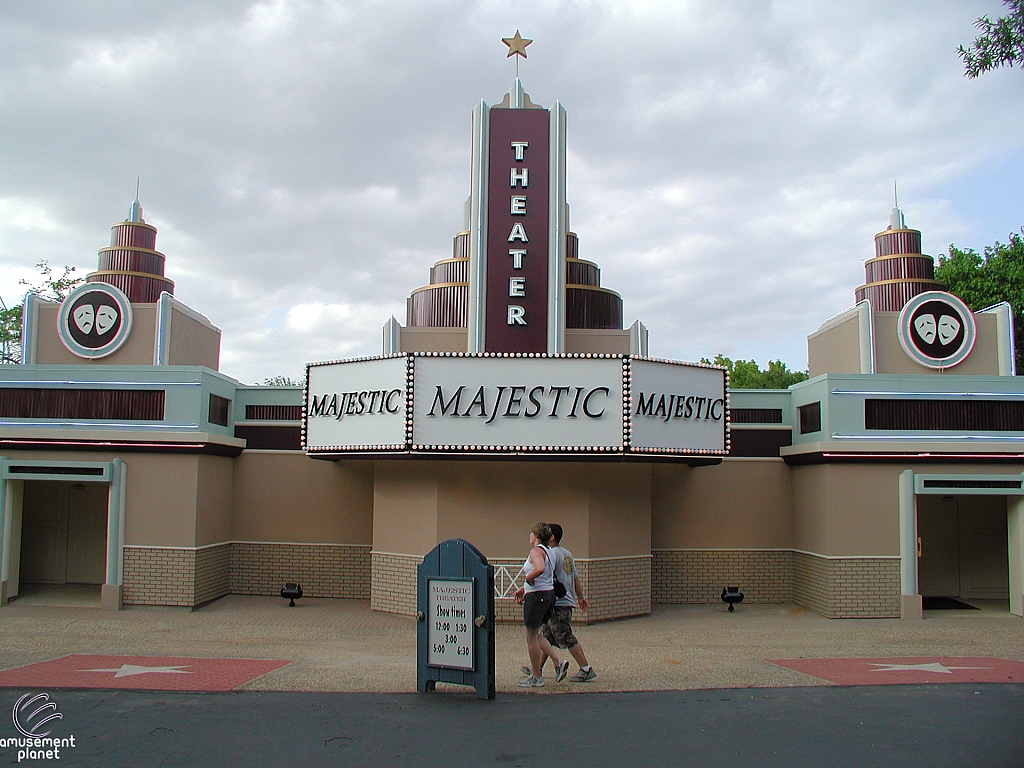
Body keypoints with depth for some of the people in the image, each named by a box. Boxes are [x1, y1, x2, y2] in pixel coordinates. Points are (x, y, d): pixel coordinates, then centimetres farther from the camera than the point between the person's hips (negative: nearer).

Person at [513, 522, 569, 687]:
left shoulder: (536, 551, -15)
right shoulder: (548, 551, 14)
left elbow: (540, 569, -35)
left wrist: (528, 578, -18)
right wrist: (524, 588, 23)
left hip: (537, 596, -9)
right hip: (549, 593, 9)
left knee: (532, 637, 3)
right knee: (536, 635, 20)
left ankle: (536, 677, 10)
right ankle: (558, 662, 10)